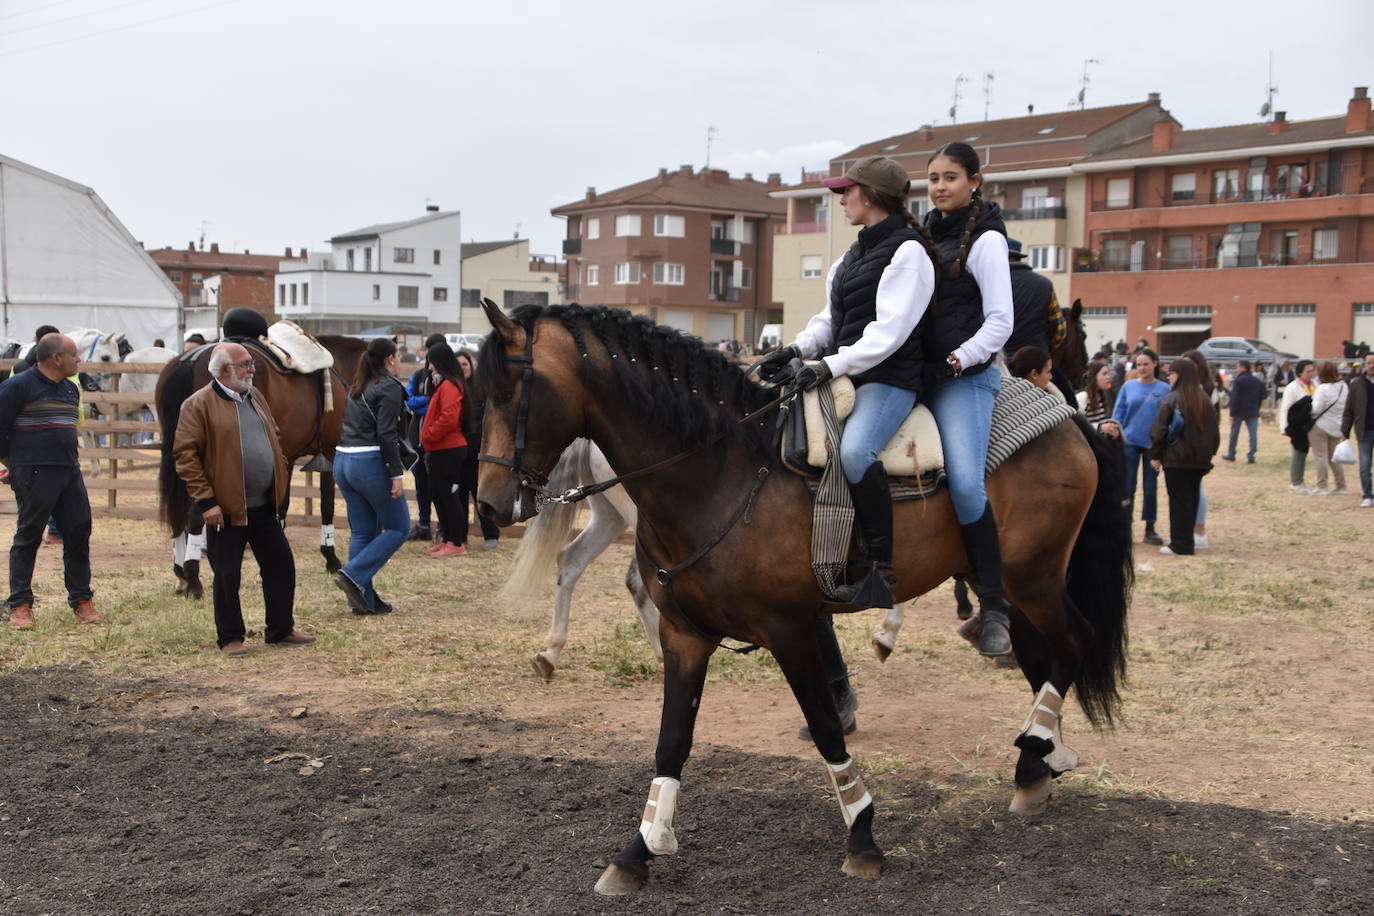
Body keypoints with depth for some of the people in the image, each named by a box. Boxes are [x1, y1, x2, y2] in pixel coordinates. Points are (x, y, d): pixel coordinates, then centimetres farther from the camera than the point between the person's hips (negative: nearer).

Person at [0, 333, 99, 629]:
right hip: (34, 474, -6)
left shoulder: (71, 389, 15)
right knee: (27, 537, 0)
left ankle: (81, 599, 14)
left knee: (79, 533, 5)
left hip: (70, 472, 7)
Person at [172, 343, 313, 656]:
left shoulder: (255, 396, 12)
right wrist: (206, 500, -18)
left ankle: (280, 630, 24)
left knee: (281, 565, 11)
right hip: (226, 509, -7)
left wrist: (280, 483, 13)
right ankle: (230, 638, 17)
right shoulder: (199, 405, -9)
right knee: (227, 576, 3)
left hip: (265, 506, 7)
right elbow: (185, 455, -13)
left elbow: (274, 439, 22)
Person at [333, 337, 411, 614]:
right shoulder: (390, 387, -9)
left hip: (343, 461, 9)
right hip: (371, 463, -9)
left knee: (361, 531, 12)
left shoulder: (358, 387, 17)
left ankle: (363, 599, 13)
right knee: (398, 527, 4)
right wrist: (396, 473, -16)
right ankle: (353, 575, -8)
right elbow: (386, 434, -17)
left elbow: (348, 425, 17)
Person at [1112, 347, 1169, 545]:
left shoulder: (1164, 389, 0)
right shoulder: (1128, 387, 3)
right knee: (1127, 487, 2)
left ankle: (1150, 529, 17)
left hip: (1153, 444, 0)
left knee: (1150, 488, 8)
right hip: (1130, 442, 1)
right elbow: (1118, 414, 4)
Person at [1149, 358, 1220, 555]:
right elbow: (1214, 431, 12)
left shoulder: (1171, 399, -11)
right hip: (1200, 460, 5)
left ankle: (1180, 544, 1)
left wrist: (1155, 455, -3)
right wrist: (1209, 453, 18)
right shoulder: (1205, 400, 7)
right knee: (1191, 499, 13)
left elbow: (1158, 430, -12)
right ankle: (1186, 542, 19)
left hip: (1176, 459, -5)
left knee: (1178, 501, 0)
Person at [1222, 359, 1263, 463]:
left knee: (1234, 433, 9)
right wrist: (1256, 409, 17)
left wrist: (1232, 413, -14)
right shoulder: (1257, 381, 9)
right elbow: (1261, 397, 13)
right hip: (1253, 412, 4)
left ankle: (1231, 454, 17)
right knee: (1253, 434, 1)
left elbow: (1234, 398, -15)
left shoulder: (1238, 380, -12)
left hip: (1239, 411, -4)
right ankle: (1251, 456, -5)